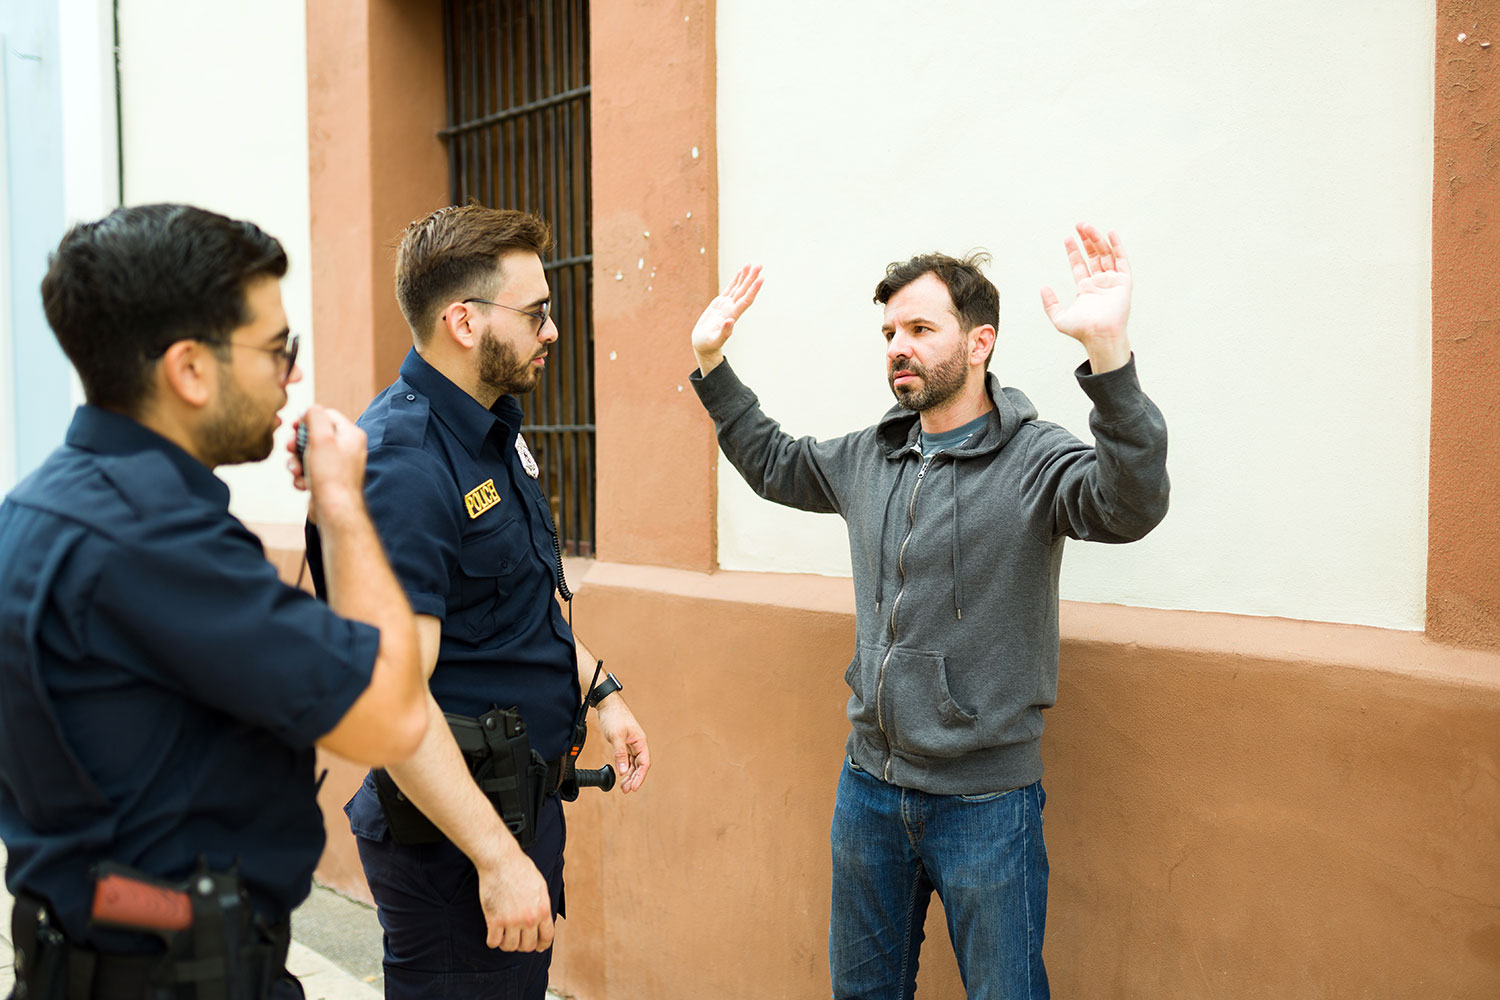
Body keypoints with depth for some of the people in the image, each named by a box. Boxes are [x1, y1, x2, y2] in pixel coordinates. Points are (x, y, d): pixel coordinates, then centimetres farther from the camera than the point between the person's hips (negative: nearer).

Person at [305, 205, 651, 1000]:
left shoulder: (495, 430, 7)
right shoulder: (402, 465, -24)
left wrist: (598, 691, 13)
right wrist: (497, 858, -26)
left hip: (525, 798, 9)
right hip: (450, 824, -9)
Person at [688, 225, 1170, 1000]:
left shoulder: (1034, 460, -15)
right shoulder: (867, 457, 5)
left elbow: (1130, 504, -34)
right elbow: (772, 463, 22)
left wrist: (1107, 350, -47)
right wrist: (711, 362, 14)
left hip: (985, 798, -6)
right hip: (869, 783, 6)